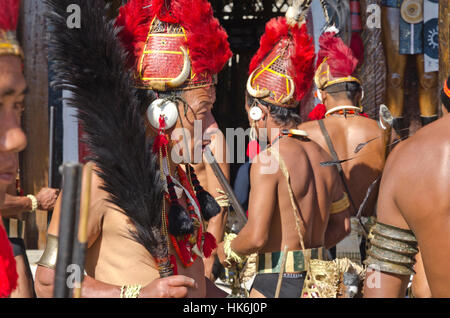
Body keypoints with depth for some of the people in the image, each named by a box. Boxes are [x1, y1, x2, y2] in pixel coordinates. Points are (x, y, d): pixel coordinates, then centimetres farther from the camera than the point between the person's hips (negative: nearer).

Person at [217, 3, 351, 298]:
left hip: (277, 283, -7)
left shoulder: (269, 158, -14)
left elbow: (257, 236, -18)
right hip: (318, 283, 8)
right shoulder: (323, 156, 8)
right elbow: (342, 224, 17)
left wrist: (228, 250, 1)